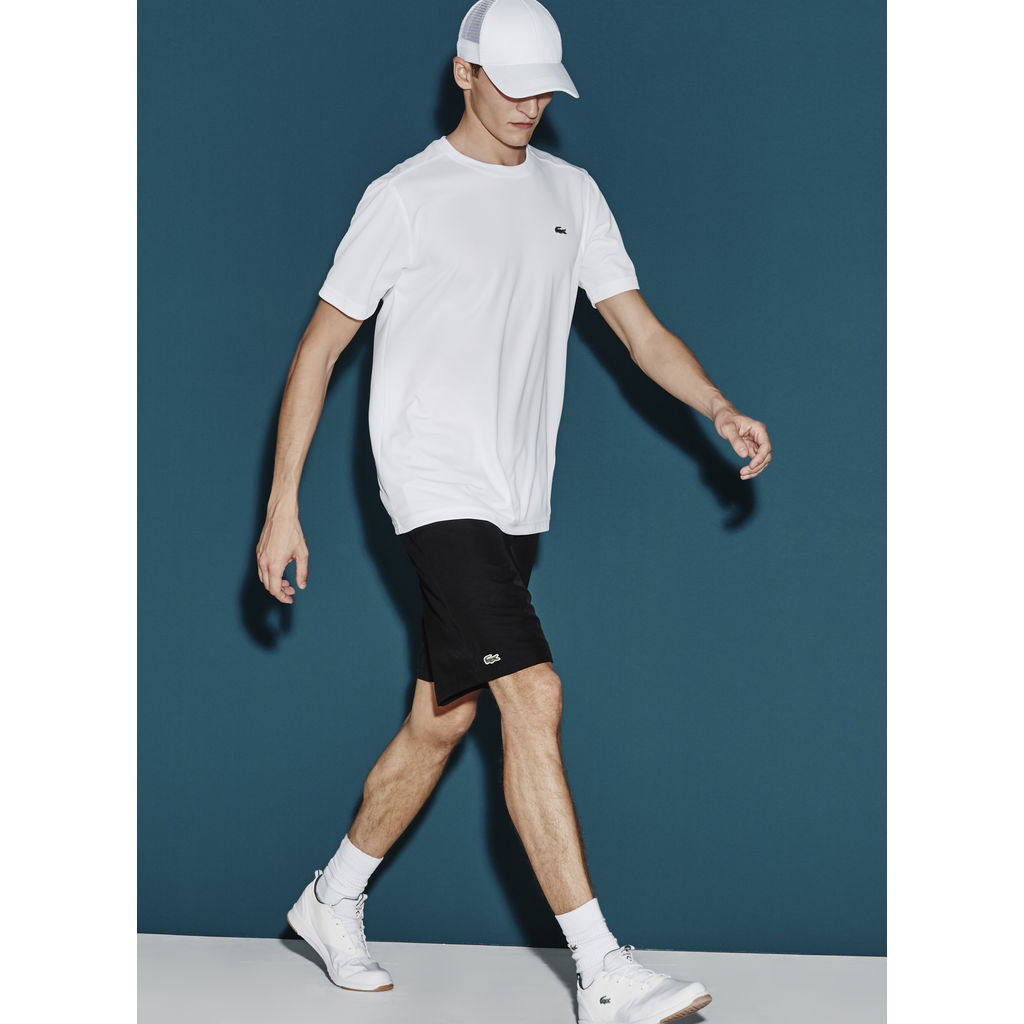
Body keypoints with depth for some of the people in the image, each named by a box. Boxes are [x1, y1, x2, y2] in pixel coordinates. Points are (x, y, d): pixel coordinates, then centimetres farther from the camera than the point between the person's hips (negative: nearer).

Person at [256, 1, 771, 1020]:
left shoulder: (571, 192, 12)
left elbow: (639, 326, 10)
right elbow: (320, 347, -2)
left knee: (441, 721, 12)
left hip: (515, 502, 7)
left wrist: (719, 410, -9)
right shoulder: (404, 197, -5)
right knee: (533, 696, -18)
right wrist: (282, 505, -6)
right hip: (434, 488, -6)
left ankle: (332, 900, 33)